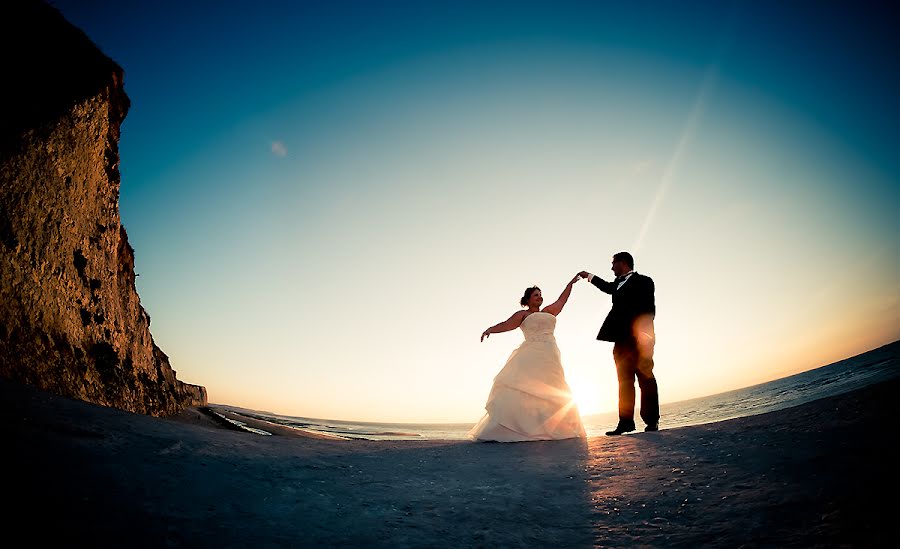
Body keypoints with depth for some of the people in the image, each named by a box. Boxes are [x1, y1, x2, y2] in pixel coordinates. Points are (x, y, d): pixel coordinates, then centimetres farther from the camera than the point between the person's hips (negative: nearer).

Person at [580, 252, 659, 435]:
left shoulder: (643, 281, 0)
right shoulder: (618, 283, 21)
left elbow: (649, 309, -9)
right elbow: (608, 287, 43)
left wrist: (644, 335, -18)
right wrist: (588, 276, 54)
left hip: (639, 339, -7)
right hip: (622, 340, 7)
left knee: (645, 378, -3)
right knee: (624, 381, 3)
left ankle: (652, 421, 2)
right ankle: (626, 421, 4)